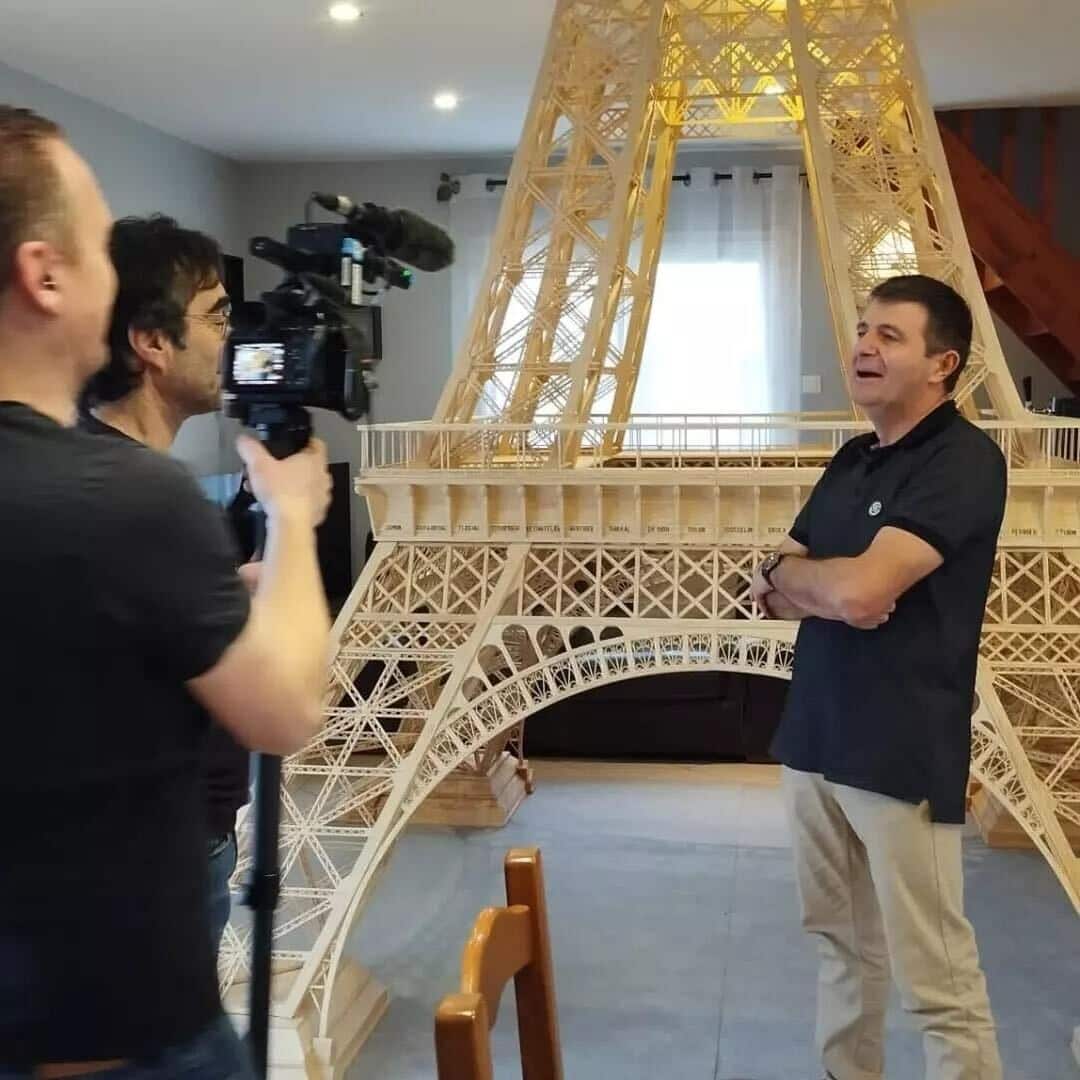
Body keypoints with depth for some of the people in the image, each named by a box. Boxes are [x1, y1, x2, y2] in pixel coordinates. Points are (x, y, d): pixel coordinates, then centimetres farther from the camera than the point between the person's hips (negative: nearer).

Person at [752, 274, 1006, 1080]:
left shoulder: (964, 461, -14)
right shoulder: (853, 460, 13)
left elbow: (859, 591, -25)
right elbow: (769, 593, 10)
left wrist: (787, 568, -4)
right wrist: (823, 586, -12)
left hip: (904, 754, -8)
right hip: (816, 737, 8)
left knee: (936, 976, -1)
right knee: (842, 945, 18)